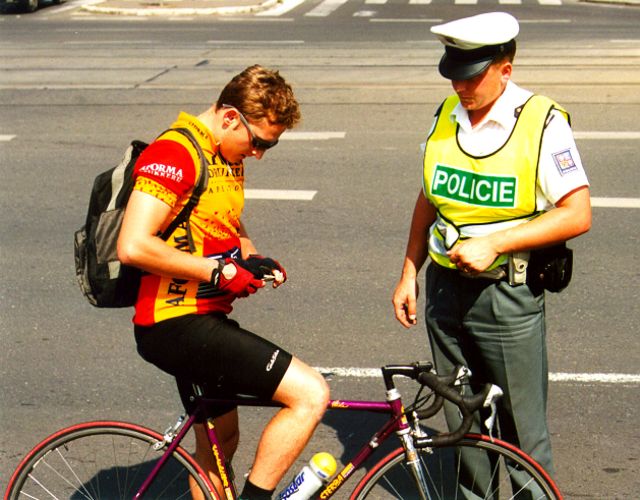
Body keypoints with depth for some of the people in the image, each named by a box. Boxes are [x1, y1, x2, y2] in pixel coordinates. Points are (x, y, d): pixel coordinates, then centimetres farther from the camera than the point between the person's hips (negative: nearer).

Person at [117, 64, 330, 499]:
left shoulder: (229, 157, 12)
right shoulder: (175, 153, -19)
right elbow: (133, 246, -28)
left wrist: (254, 259, 7)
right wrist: (219, 271, -21)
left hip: (206, 319, 11)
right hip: (176, 325, -11)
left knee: (219, 443, 24)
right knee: (311, 394, -17)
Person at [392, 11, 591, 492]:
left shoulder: (542, 123, -12)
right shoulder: (446, 116, 5)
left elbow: (577, 214, -15)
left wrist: (494, 242, -21)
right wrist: (409, 273, 15)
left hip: (509, 295, -5)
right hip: (445, 289, 5)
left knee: (522, 430, 3)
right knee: (461, 421, 15)